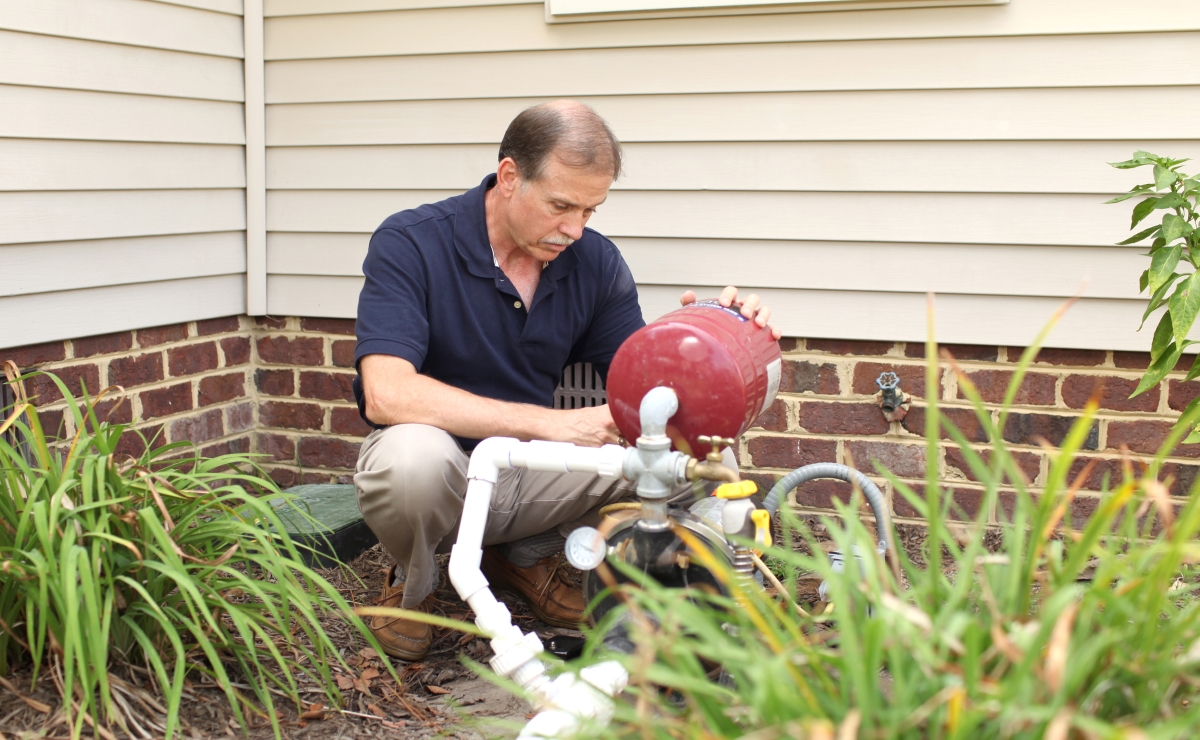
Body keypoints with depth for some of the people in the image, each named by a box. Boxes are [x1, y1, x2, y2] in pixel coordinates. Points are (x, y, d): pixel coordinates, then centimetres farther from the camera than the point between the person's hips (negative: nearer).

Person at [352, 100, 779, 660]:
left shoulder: (595, 262, -3)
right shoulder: (410, 244, -17)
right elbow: (386, 394, -30)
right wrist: (550, 423, -33)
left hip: (534, 475, 4)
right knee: (412, 454, -39)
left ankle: (525, 555, 9)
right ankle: (412, 584, -2)